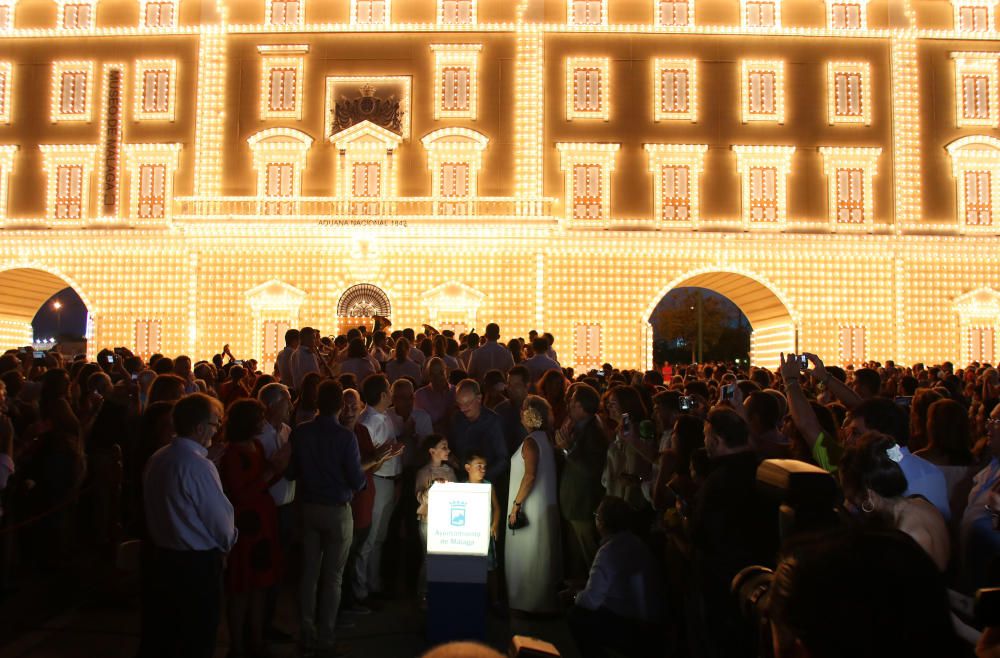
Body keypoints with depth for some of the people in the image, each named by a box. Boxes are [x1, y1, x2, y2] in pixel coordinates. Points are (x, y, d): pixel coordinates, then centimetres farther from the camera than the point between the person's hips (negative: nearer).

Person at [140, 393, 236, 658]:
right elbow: (221, 522, -17)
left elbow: (167, 508, 9)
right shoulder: (199, 466, -23)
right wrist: (227, 542, 4)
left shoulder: (157, 458, 0)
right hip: (196, 564, -7)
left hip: (159, 555, 8)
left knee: (157, 636, 20)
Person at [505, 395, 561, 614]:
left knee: (526, 554, 2)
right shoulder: (544, 438, 7)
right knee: (540, 555, 16)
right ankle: (543, 599, 25)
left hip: (530, 509, -9)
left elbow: (530, 476, -24)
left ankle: (528, 601, 11)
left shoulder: (530, 442, -18)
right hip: (546, 507, 9)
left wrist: (516, 504, -18)